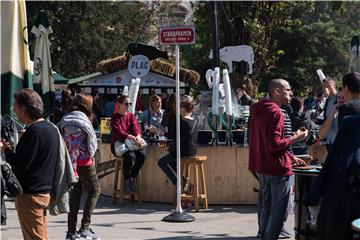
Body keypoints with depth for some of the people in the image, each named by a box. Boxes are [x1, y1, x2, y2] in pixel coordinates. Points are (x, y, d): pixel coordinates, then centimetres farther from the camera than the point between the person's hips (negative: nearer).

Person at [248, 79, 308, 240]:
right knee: (278, 212, -3)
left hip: (262, 168, 10)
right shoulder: (275, 112, -18)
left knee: (266, 209, 17)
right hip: (277, 168, -10)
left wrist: (290, 157, 21)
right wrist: (295, 138, -13)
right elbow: (274, 144, -24)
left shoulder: (259, 111, 13)